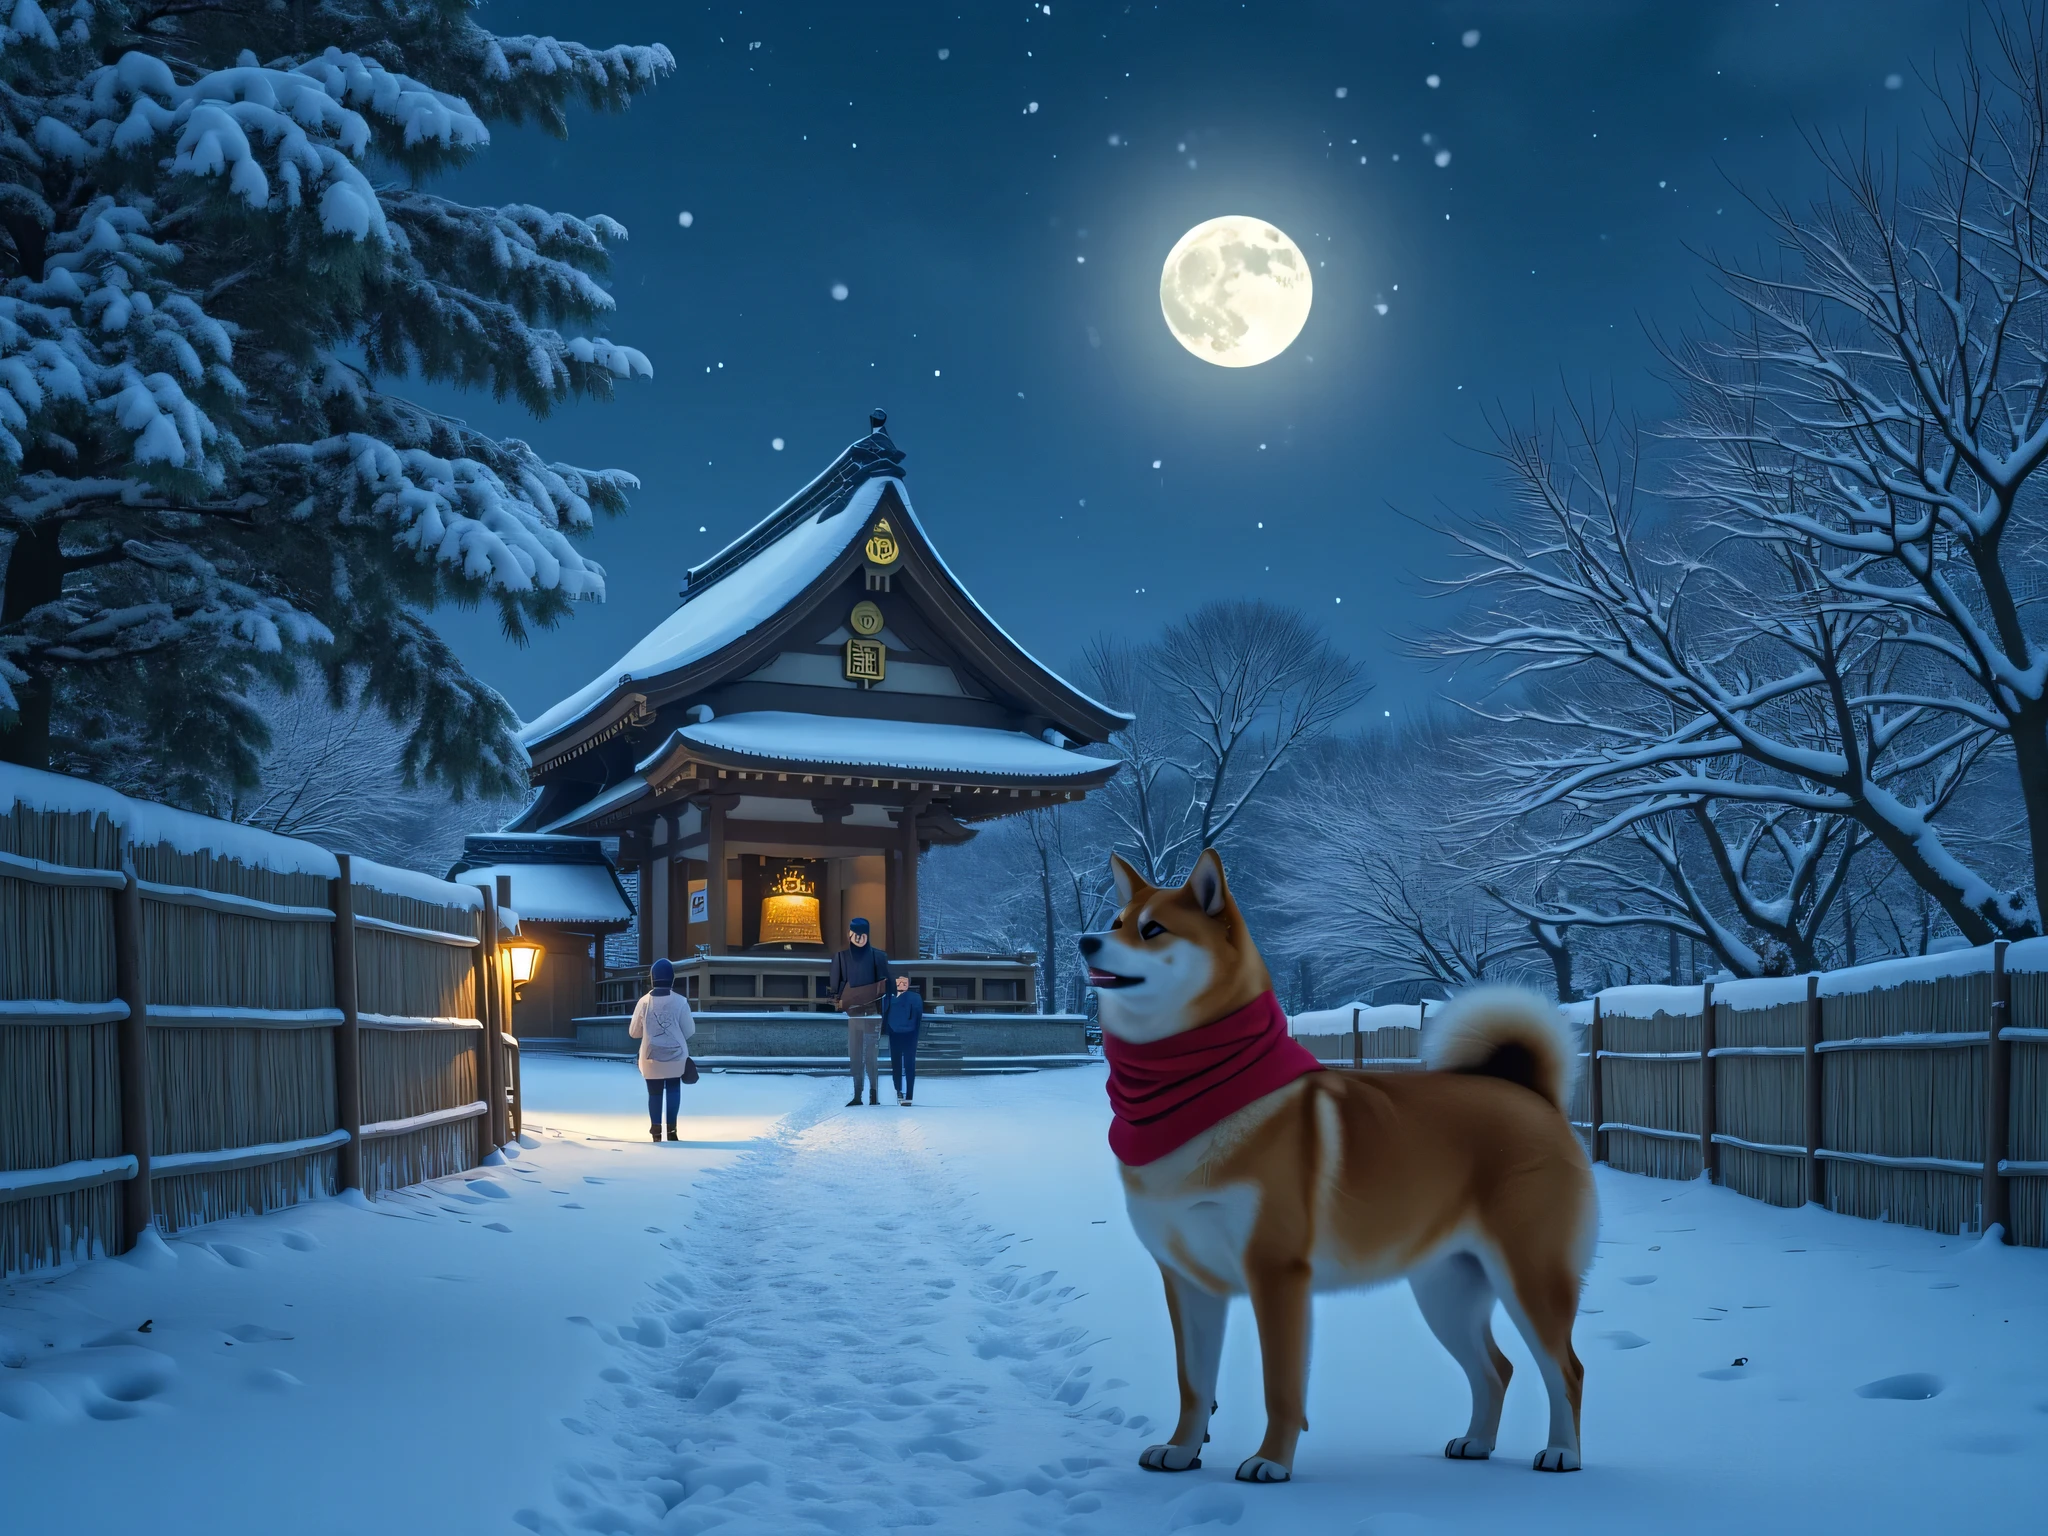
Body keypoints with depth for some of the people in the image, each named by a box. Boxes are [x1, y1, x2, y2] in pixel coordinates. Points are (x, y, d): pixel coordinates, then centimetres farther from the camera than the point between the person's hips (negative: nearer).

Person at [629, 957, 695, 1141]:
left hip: (651, 1058, 0)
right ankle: (671, 1128, 8)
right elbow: (689, 1031, -5)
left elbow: (634, 1032, 1)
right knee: (673, 1089, 16)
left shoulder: (644, 1002, -7)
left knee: (655, 1092, 13)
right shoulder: (680, 1002, -10)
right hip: (676, 1055, 0)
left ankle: (656, 1130, 10)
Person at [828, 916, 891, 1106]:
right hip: (851, 1012, 2)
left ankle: (874, 1095, -3)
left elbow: (885, 985, 2)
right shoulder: (841, 957, 6)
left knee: (872, 1054, -7)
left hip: (872, 1012, -2)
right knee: (854, 1055, 1)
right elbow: (834, 985, 3)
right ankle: (856, 1095, 5)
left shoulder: (878, 956, 3)